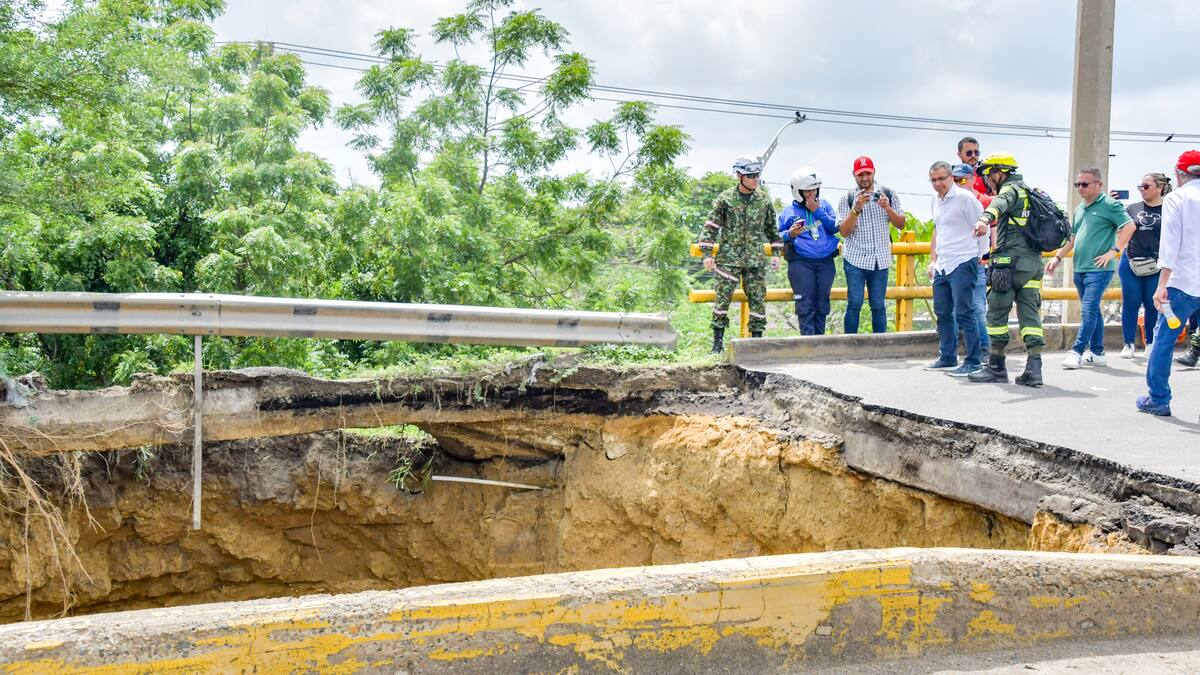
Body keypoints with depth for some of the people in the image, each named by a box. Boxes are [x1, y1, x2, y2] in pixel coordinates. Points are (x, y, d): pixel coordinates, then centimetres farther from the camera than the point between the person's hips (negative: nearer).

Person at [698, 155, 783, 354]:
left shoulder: (764, 199, 7)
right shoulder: (725, 199, -3)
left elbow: (771, 227, 17)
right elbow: (711, 226, -1)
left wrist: (775, 253, 14)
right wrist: (708, 254, -6)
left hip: (756, 260, 3)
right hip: (729, 258, -3)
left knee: (758, 299, 3)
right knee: (723, 298, -2)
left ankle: (757, 338, 13)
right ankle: (718, 340, 7)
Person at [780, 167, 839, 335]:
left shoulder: (824, 205, 12)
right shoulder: (789, 211, 5)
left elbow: (835, 227, 0)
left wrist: (818, 211, -6)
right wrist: (790, 235, -14)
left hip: (825, 261, 3)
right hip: (801, 263, -3)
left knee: (822, 304, 6)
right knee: (805, 305, -7)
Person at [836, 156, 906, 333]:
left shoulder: (888, 194, 7)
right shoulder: (847, 199, 1)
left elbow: (901, 224, 6)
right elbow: (844, 231, -7)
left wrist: (887, 208, -11)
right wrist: (856, 209, -19)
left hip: (880, 259, 2)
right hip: (855, 259, -2)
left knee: (878, 306, 4)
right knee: (854, 304, -7)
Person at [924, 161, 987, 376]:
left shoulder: (964, 197, -10)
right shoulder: (936, 200, 14)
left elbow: (982, 228, -7)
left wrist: (977, 257, -1)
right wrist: (933, 260, 21)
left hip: (963, 264, -8)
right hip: (942, 266, 8)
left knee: (964, 313, -8)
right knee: (942, 313, 14)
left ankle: (973, 362, -3)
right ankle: (947, 358, 26)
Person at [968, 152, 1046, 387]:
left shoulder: (1011, 189, -4)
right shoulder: (1031, 192, 24)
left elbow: (999, 204, -29)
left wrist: (985, 219, -51)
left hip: (1011, 261, -8)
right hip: (1034, 262, 9)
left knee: (997, 313, 1)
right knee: (1030, 314, 4)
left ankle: (996, 367, 7)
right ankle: (1034, 369, -3)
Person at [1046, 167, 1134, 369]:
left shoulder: (1109, 205, -5)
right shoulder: (1080, 208, 18)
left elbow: (1130, 226, -13)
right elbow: (1072, 238, 24)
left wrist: (1114, 251, -17)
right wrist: (1057, 257, 14)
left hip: (1099, 269, -8)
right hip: (1080, 268, 8)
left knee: (1088, 310, -12)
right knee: (1092, 311, 12)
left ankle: (1077, 351, -13)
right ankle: (1097, 353, 18)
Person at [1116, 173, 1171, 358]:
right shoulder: (1133, 209, 8)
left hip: (1156, 266, -2)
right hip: (1131, 263, 2)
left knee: (1153, 305, 5)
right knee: (1130, 303, 3)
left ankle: (1151, 343, 19)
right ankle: (1129, 344, 10)